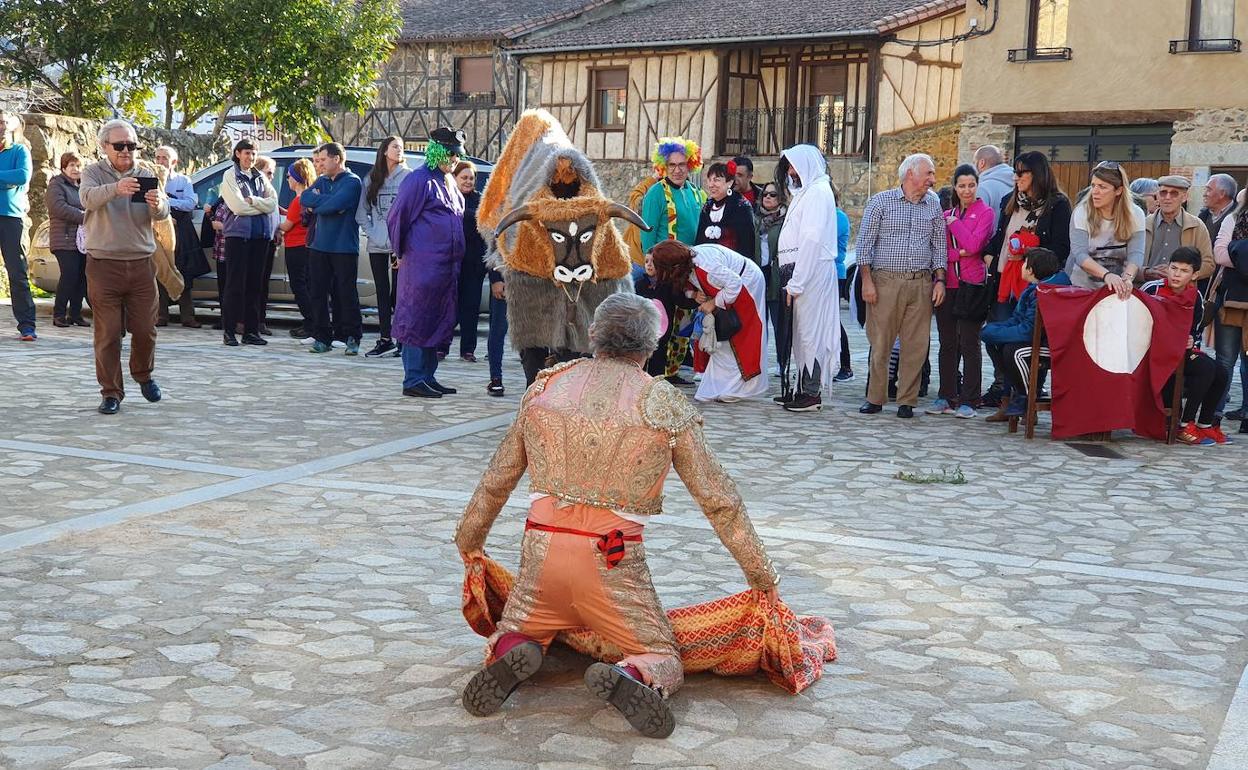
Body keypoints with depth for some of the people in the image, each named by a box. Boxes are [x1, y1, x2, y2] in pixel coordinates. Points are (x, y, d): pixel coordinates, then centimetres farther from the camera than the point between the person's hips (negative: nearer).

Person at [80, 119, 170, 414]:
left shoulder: (146, 176, 9)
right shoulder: (94, 173, 3)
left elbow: (162, 215, -5)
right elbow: (88, 198, -21)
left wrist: (157, 204, -30)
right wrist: (115, 189, -41)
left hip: (141, 265, 2)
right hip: (104, 265, -2)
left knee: (145, 329, 6)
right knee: (108, 333, -2)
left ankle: (143, 375, 31)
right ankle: (111, 392, 6)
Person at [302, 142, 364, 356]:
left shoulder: (352, 182, -6)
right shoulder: (322, 180, 16)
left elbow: (334, 205, -19)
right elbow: (305, 198, 2)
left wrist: (315, 203, -3)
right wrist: (325, 201, -12)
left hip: (344, 248, -6)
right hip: (320, 246, 6)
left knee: (346, 293, -2)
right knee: (318, 292, 5)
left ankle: (352, 338, 7)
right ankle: (322, 337, 12)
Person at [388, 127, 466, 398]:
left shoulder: (449, 183, 17)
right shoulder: (419, 180, -9)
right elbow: (397, 218, -8)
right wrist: (403, 253, -2)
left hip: (447, 265, 9)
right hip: (422, 264, -9)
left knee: (439, 322, 10)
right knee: (418, 321, -5)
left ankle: (428, 377, 17)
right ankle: (413, 380, -2)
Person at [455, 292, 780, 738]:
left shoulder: (547, 387, 8)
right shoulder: (665, 406, 0)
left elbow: (497, 479, 16)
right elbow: (718, 500, 4)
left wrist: (469, 538, 32)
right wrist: (760, 573, 13)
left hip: (543, 549, 3)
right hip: (613, 563, -2)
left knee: (512, 634, 26)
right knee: (664, 663, 12)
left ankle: (510, 654, -10)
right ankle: (629, 679, -23)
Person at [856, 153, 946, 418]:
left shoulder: (934, 207, 14)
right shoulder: (881, 201, 3)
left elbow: (939, 246, 16)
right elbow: (865, 242, 0)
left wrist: (939, 280, 5)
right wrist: (867, 280, -7)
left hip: (921, 284, 3)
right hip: (885, 281, -3)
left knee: (916, 345, 1)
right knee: (880, 342, -1)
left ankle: (907, 401, 10)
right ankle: (875, 398, 10)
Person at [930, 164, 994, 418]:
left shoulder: (985, 213, 1)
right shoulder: (946, 214, 14)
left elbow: (973, 245, -13)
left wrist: (954, 222, -3)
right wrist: (958, 253, -10)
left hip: (972, 284, -5)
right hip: (947, 284, 5)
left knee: (969, 344, -3)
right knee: (947, 344, 8)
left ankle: (968, 401, 1)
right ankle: (946, 397, 16)